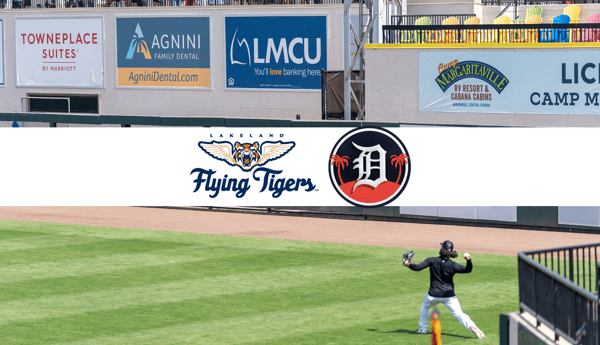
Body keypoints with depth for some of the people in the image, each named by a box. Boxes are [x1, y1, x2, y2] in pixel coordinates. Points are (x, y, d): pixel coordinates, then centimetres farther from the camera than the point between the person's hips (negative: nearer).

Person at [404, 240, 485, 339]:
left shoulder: (432, 260, -9)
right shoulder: (452, 265, -11)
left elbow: (417, 267, -10)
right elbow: (467, 270, -18)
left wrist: (408, 264, 6)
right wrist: (469, 260, -35)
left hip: (433, 295, 1)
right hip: (449, 295, -1)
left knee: (425, 306, 31)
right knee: (459, 314, -4)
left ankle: (423, 328, 34)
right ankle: (472, 327, -27)